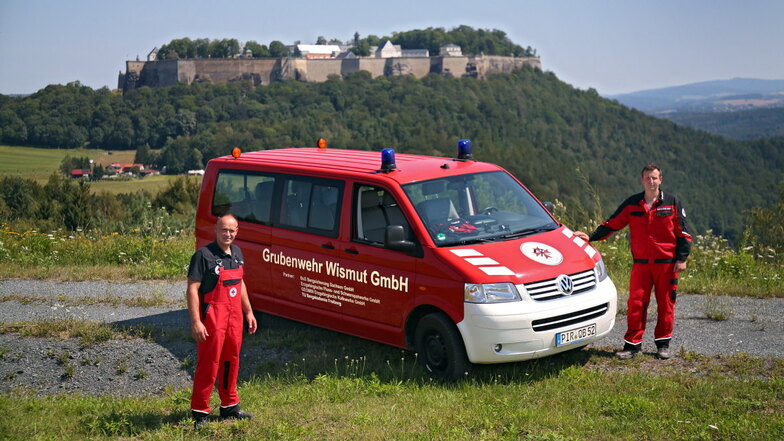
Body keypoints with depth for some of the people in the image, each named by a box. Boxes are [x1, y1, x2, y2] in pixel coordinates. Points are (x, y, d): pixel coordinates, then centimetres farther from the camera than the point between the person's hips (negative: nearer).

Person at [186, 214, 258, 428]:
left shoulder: (237, 253, 11)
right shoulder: (204, 255, -13)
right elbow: (192, 289, -16)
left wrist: (248, 311, 19)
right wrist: (195, 322, -21)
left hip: (234, 315, 7)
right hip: (212, 316, -7)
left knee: (231, 360, 15)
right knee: (208, 363, -4)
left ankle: (229, 406, 28)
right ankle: (199, 412, 5)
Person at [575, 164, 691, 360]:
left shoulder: (672, 202, 2)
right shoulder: (632, 204, 6)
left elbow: (683, 233, 4)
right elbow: (612, 224, 8)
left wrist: (682, 258, -2)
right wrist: (591, 237, -3)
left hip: (666, 263, -1)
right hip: (641, 263, 1)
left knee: (665, 303, 5)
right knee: (636, 303, -4)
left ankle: (663, 344, 18)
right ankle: (632, 344, 4)